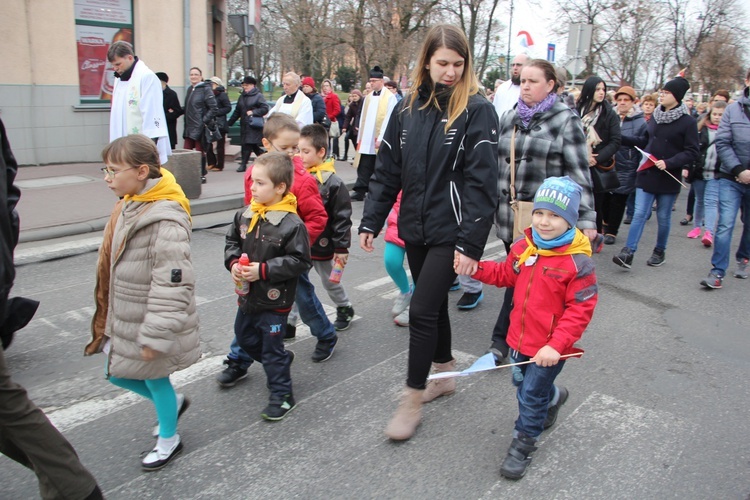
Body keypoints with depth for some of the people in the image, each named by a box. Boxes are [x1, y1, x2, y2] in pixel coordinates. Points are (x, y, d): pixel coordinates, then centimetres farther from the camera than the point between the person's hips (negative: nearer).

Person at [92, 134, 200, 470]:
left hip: (152, 323, -9)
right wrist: (111, 318, 22)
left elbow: (172, 285, -28)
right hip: (125, 318, 9)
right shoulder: (129, 207, 3)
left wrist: (154, 337, -23)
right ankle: (172, 403, 43)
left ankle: (168, 440, 36)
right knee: (117, 373, 19)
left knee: (155, 377, 10)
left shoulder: (165, 221, -28)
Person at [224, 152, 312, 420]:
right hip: (247, 296, 8)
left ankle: (282, 395, 22)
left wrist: (263, 270, -25)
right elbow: (231, 242, 10)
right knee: (244, 337, 25)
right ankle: (281, 359, 48)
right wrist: (233, 263, -10)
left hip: (274, 300, -8)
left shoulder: (292, 224, -21)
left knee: (272, 348, 3)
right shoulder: (245, 215, -1)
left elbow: (299, 261, -20)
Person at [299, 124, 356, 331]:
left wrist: (341, 248, -12)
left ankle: (345, 309, 41)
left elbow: (342, 218, -13)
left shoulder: (333, 183, -16)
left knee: (330, 282, 17)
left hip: (322, 247, -4)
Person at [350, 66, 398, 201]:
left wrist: (381, 138, -17)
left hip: (379, 140, -5)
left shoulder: (390, 97, -6)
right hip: (366, 139, 5)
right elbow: (363, 117, 15)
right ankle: (359, 191, 5)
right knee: (364, 168, 3)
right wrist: (360, 137, 11)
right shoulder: (368, 97, 13)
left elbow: (388, 119, -12)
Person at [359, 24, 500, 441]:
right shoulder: (408, 109, 7)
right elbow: (388, 171, 10)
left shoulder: (477, 110, -9)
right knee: (434, 305, 18)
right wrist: (371, 222, 7)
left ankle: (413, 401, 11)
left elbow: (481, 182, -14)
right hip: (415, 229, 6)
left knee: (422, 311, -6)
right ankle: (444, 375, 38)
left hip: (449, 233, -5)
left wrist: (470, 243, -19)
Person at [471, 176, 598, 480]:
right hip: (520, 338, 6)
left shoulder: (577, 262, -22)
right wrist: (477, 268, -4)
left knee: (530, 395, 5)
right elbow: (506, 275, 12)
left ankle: (523, 443, 29)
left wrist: (556, 345, -24)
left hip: (549, 348, -6)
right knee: (520, 382, 25)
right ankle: (553, 397, 57)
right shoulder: (523, 247, -5)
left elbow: (580, 310, -19)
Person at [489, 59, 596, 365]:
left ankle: (501, 338, 11)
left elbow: (579, 172, -8)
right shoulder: (510, 118, 12)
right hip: (509, 214, 5)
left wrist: (586, 218, -12)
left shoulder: (565, 120, -4)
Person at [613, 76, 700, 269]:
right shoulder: (655, 116, 8)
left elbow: (692, 152, -10)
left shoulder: (687, 122, -7)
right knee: (639, 213, -5)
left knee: (663, 217, 9)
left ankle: (660, 251, 25)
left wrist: (668, 163, -20)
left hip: (668, 178, -3)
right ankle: (628, 253, -11)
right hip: (647, 174, 3)